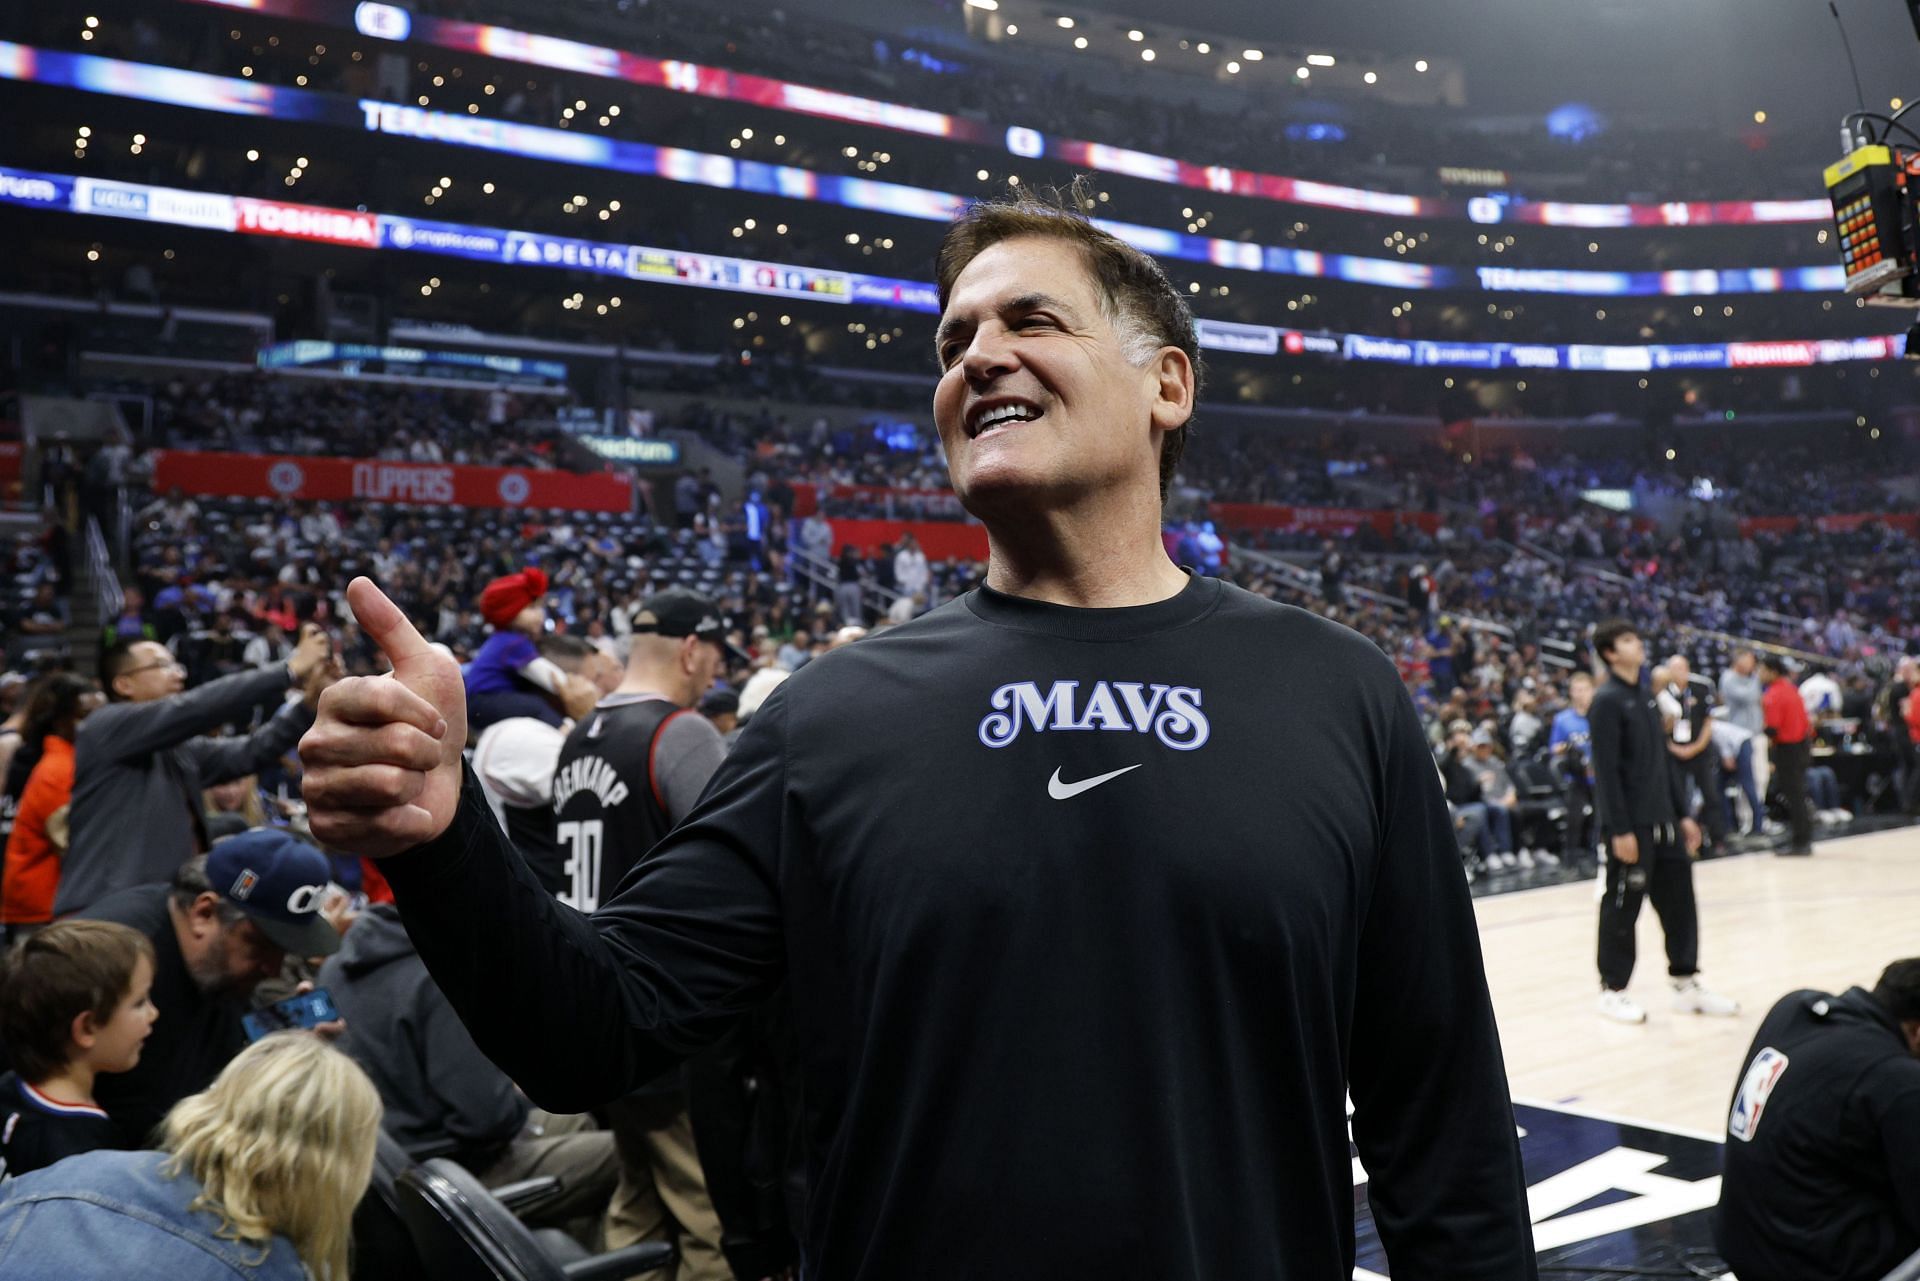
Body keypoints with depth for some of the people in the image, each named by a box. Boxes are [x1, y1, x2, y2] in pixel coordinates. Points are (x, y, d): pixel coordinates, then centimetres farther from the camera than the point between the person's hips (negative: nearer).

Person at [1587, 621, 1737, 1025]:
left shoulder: (1646, 698, 14)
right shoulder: (1607, 701, -11)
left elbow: (1664, 760, 18)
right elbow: (1607, 771, -16)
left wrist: (1682, 814, 15)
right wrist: (1619, 829, -19)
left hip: (1663, 823, 8)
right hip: (1630, 825, -8)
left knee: (1679, 900, 10)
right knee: (1622, 907, 1)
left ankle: (1687, 984, 21)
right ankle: (1613, 990, 12)